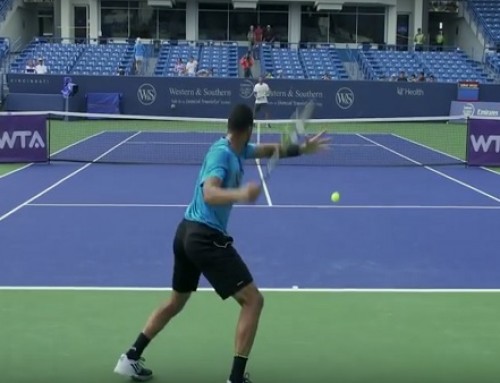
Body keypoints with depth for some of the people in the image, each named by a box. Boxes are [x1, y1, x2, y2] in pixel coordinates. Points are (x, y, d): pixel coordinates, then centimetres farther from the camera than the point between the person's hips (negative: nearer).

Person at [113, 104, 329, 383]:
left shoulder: (238, 149, 7)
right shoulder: (222, 153, -19)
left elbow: (268, 150, 21)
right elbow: (209, 194, -35)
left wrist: (301, 149, 9)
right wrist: (240, 194, -53)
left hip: (188, 233, 10)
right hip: (206, 237, -10)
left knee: (177, 301, 25)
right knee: (253, 300, -6)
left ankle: (131, 359, 29)